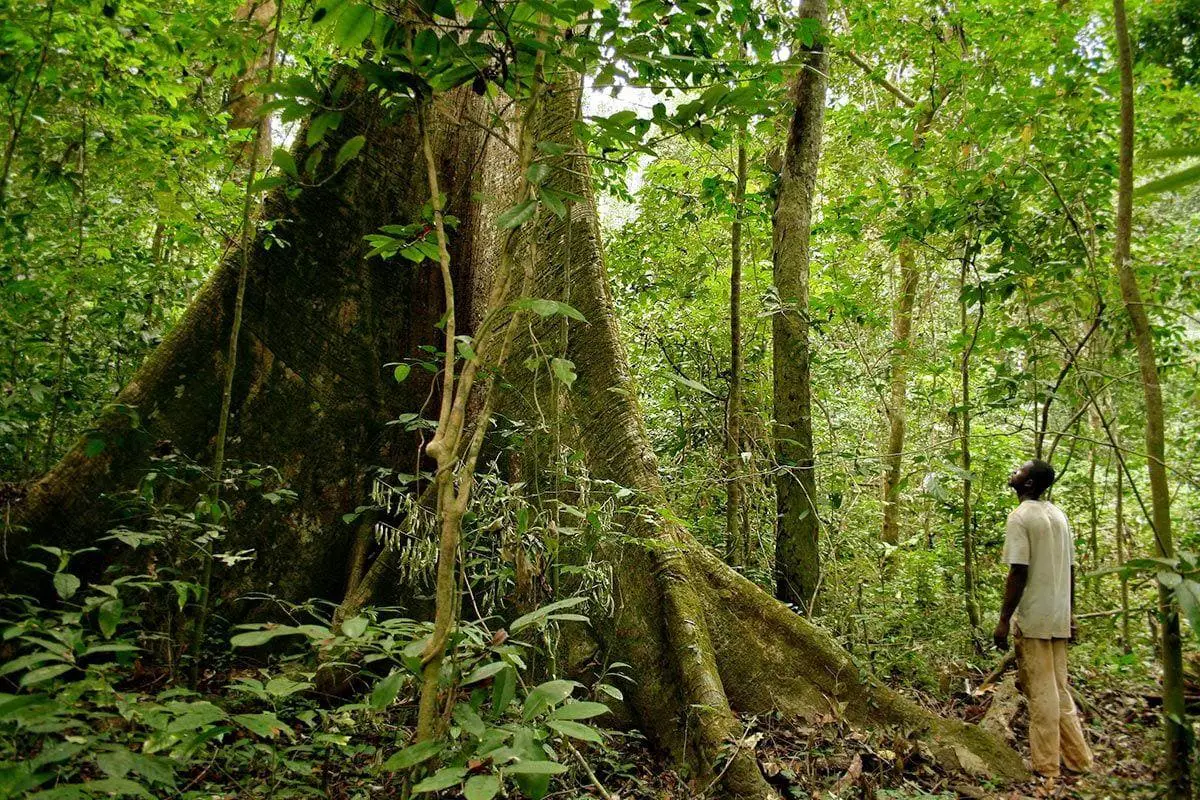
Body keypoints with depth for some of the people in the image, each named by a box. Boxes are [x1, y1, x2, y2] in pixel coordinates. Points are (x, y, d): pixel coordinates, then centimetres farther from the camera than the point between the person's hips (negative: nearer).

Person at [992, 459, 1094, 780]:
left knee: (1040, 693, -1)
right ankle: (1078, 759, 22)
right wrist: (1069, 612, 21)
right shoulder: (1059, 515, 10)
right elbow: (1071, 568, 13)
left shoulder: (1020, 517, -13)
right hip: (1059, 618, 7)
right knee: (1059, 689, 16)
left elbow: (1019, 572, -18)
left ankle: (1046, 767, 6)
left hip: (1032, 618, -7)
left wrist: (1004, 621, -14)